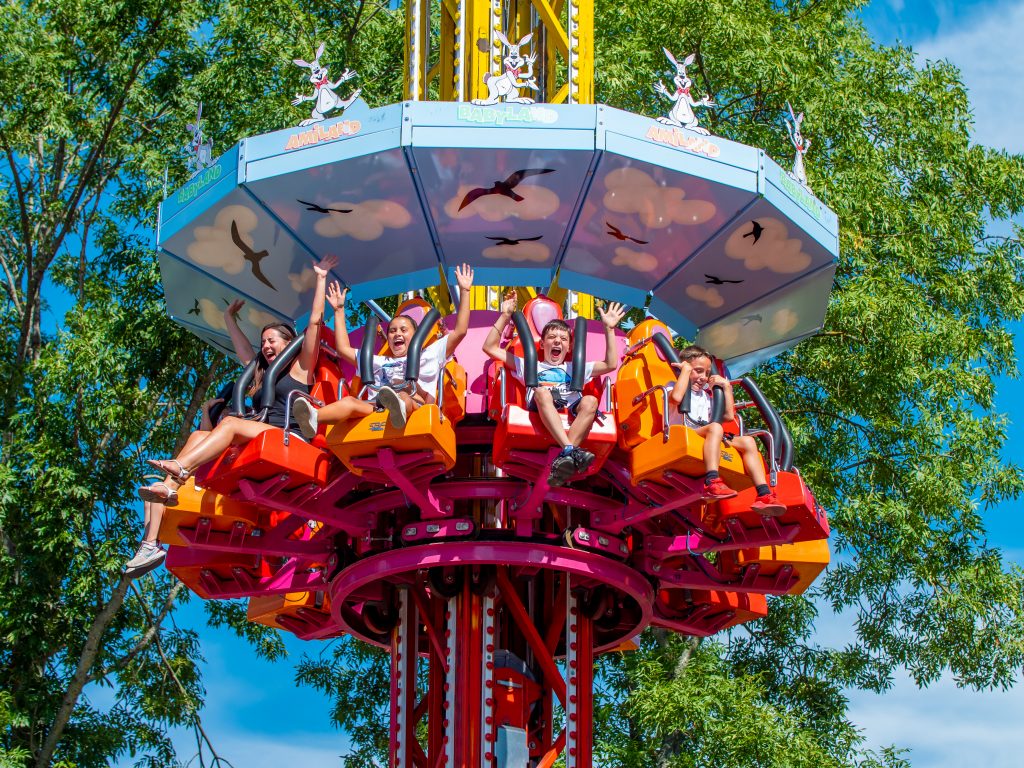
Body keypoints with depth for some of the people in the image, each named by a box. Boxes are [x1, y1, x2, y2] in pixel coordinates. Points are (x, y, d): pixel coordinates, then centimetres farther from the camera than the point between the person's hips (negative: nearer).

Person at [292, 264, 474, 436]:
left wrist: (464, 292, 29)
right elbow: (343, 349, 47)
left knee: (404, 398, -41)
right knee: (350, 401, -32)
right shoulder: (379, 362, 44)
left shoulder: (428, 356, 35)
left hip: (414, 405, -3)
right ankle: (313, 418, -63)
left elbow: (459, 332, 29)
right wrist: (339, 310, 50)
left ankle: (398, 408, -80)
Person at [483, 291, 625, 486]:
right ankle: (570, 451, -58)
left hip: (572, 409, 2)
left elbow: (610, 365, 31)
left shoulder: (574, 368, 39)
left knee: (590, 401, -34)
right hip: (542, 407, -2)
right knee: (542, 391, -38)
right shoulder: (530, 366, 34)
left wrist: (609, 329, 29)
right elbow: (490, 348, 29)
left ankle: (562, 460, -52)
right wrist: (505, 316, 24)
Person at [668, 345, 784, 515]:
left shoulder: (706, 396, 32)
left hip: (706, 440, 7)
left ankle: (764, 494, -21)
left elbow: (729, 416, 24)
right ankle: (712, 483, -56)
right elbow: (676, 397, -18)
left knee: (747, 442, -8)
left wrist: (726, 386, 23)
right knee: (715, 427, -35)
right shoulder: (675, 387, 9)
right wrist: (686, 369, -6)